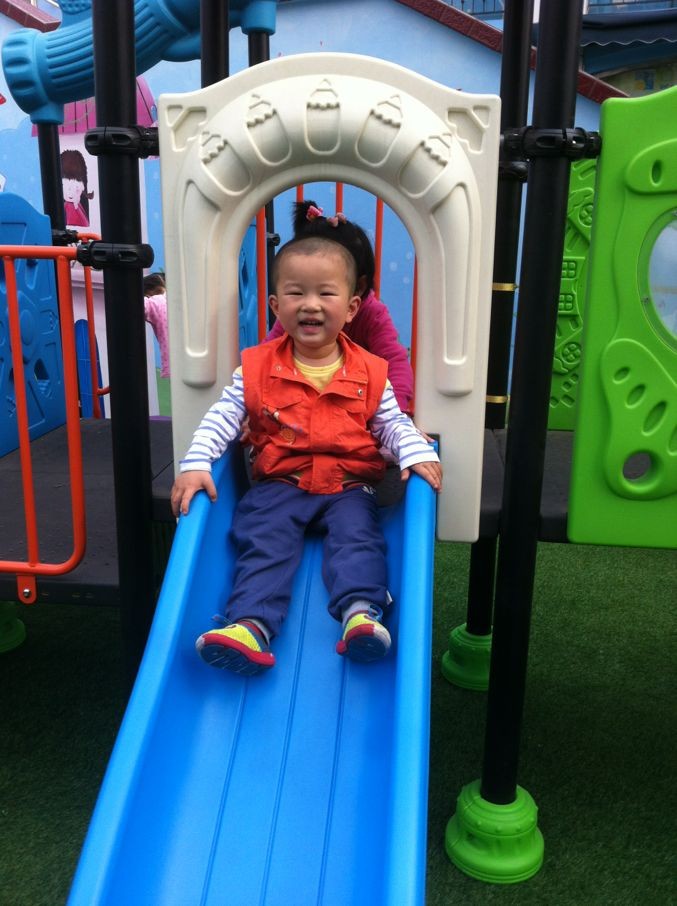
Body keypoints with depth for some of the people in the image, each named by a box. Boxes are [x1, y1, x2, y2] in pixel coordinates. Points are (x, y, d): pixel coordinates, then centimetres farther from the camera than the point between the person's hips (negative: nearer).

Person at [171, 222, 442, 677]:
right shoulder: (257, 367, 3)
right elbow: (222, 417, 0)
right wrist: (196, 464, -14)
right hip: (279, 484, -1)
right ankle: (250, 625, -36)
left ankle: (361, 612, -39)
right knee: (264, 539, -23)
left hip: (349, 487, 1)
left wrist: (418, 453, -11)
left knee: (358, 536, -25)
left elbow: (393, 422, 9)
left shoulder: (369, 372, 5)